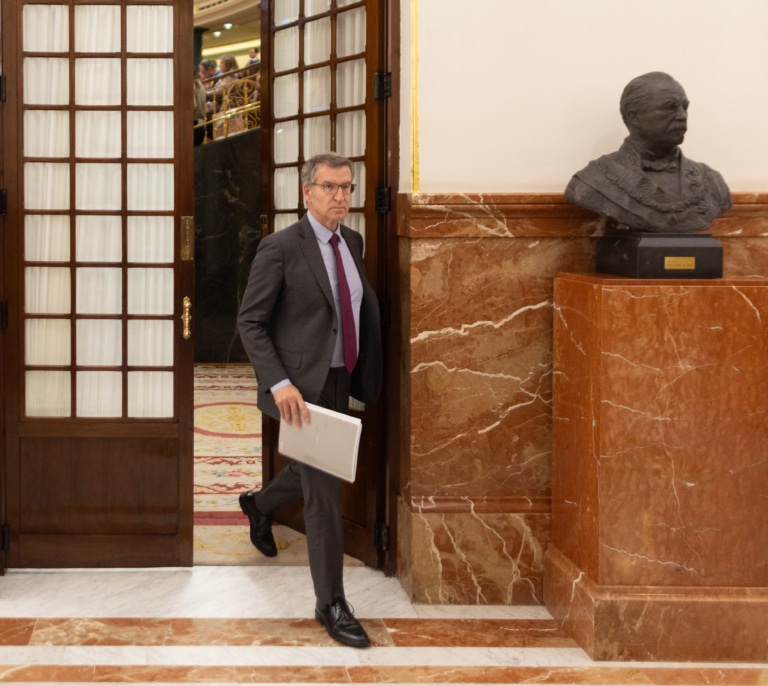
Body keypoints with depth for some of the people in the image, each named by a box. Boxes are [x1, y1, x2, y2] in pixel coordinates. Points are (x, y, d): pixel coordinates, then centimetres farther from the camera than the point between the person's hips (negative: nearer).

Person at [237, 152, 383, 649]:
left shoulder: (353, 242, 7)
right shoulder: (280, 248, -14)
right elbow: (250, 323, -13)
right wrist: (279, 384, -24)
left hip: (337, 382, 8)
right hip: (299, 386, -8)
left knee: (314, 472, 24)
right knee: (325, 492, -7)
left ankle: (260, 505, 56)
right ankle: (331, 603, 5)